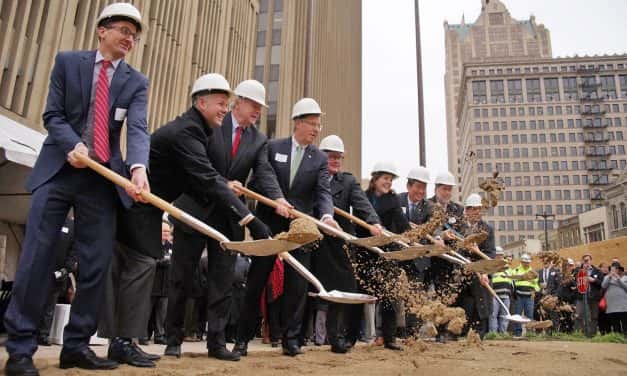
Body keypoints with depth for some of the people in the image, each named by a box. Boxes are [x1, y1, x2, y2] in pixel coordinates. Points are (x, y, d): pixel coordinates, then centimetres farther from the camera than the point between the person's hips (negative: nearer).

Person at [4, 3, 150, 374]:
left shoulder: (137, 82, 6)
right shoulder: (67, 61, 6)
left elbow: (138, 129, -10)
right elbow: (53, 115, 2)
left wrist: (138, 168, -29)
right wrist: (73, 145, -19)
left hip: (104, 179, 2)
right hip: (58, 170, -1)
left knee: (97, 265, 0)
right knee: (36, 258, -4)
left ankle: (76, 345, 13)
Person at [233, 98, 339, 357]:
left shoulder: (320, 158, 5)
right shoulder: (273, 147, 2)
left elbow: (323, 192, -7)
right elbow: (258, 180, 1)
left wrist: (326, 215, -26)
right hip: (269, 225, -1)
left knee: (298, 284, 2)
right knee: (256, 281, 6)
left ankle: (291, 339, 15)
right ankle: (243, 338, 18)